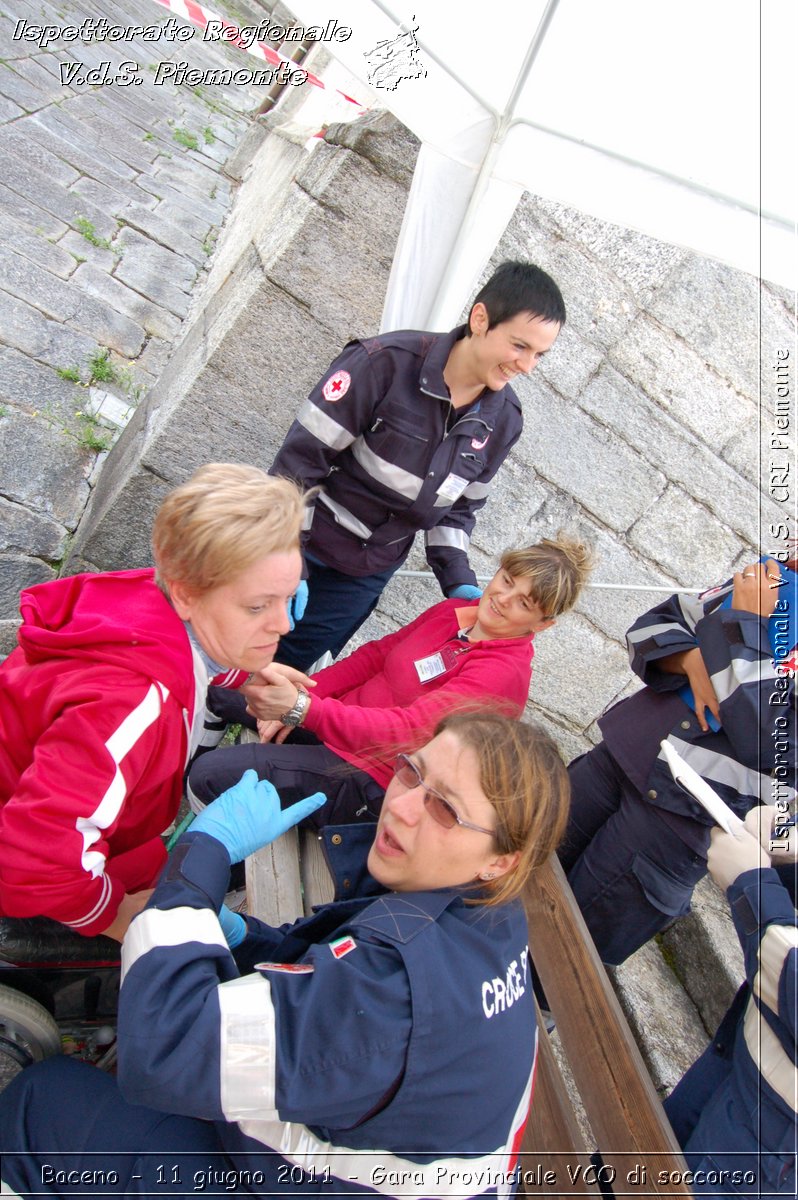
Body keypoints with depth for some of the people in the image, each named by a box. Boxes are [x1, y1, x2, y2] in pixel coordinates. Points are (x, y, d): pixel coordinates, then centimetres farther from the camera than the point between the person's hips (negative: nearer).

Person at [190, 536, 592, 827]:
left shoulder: (505, 672, -22)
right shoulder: (453, 612, 1)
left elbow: (408, 732, -33)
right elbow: (375, 654, 7)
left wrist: (302, 708, -45)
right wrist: (295, 696, -5)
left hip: (373, 777, -8)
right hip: (337, 719, 8)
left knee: (212, 777, -20)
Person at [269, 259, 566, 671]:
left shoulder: (503, 419, -6)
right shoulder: (388, 362, -23)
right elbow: (301, 457, -20)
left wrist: (459, 581, -7)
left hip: (368, 574, 4)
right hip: (304, 544, -4)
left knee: (288, 664, 11)